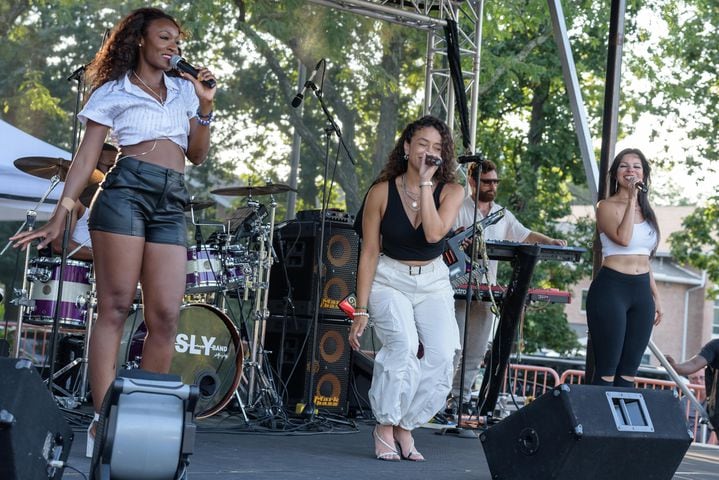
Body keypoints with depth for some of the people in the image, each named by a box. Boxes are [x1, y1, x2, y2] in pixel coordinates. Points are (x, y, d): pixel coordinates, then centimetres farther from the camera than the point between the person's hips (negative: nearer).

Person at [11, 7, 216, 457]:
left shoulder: (184, 88, 23)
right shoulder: (113, 91, 10)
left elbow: (198, 155, 20)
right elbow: (87, 157, 3)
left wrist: (206, 108, 7)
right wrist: (60, 214, -6)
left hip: (172, 204, 4)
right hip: (126, 189, -4)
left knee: (166, 317, -6)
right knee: (115, 306, -11)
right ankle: (103, 419, -12)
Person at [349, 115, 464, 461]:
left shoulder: (450, 191, -5)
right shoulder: (382, 192, -9)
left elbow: (434, 234, -24)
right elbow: (369, 253, -7)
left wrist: (425, 182, -22)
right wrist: (361, 310, -9)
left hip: (433, 283, 2)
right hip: (389, 280, -2)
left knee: (441, 354, -19)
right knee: (404, 344, -28)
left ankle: (405, 425, 1)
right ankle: (384, 426, -11)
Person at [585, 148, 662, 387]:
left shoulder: (646, 211, 18)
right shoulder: (607, 206, -1)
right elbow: (623, 238, -20)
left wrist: (656, 297, 20)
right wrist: (631, 200, -12)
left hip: (642, 291, 6)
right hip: (611, 288, -6)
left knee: (628, 371, 4)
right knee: (607, 369, -8)